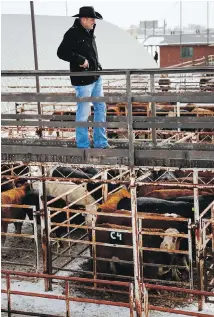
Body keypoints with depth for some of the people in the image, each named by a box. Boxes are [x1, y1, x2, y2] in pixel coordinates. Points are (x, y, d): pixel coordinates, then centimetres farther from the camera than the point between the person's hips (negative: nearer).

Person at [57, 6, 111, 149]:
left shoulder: (89, 32, 12)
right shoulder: (72, 34, -15)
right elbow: (61, 52, -22)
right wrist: (81, 60, -23)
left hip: (96, 78, 9)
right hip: (83, 80, -9)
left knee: (101, 108, 13)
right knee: (83, 113, -2)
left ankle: (101, 143, 22)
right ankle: (83, 146, 9)